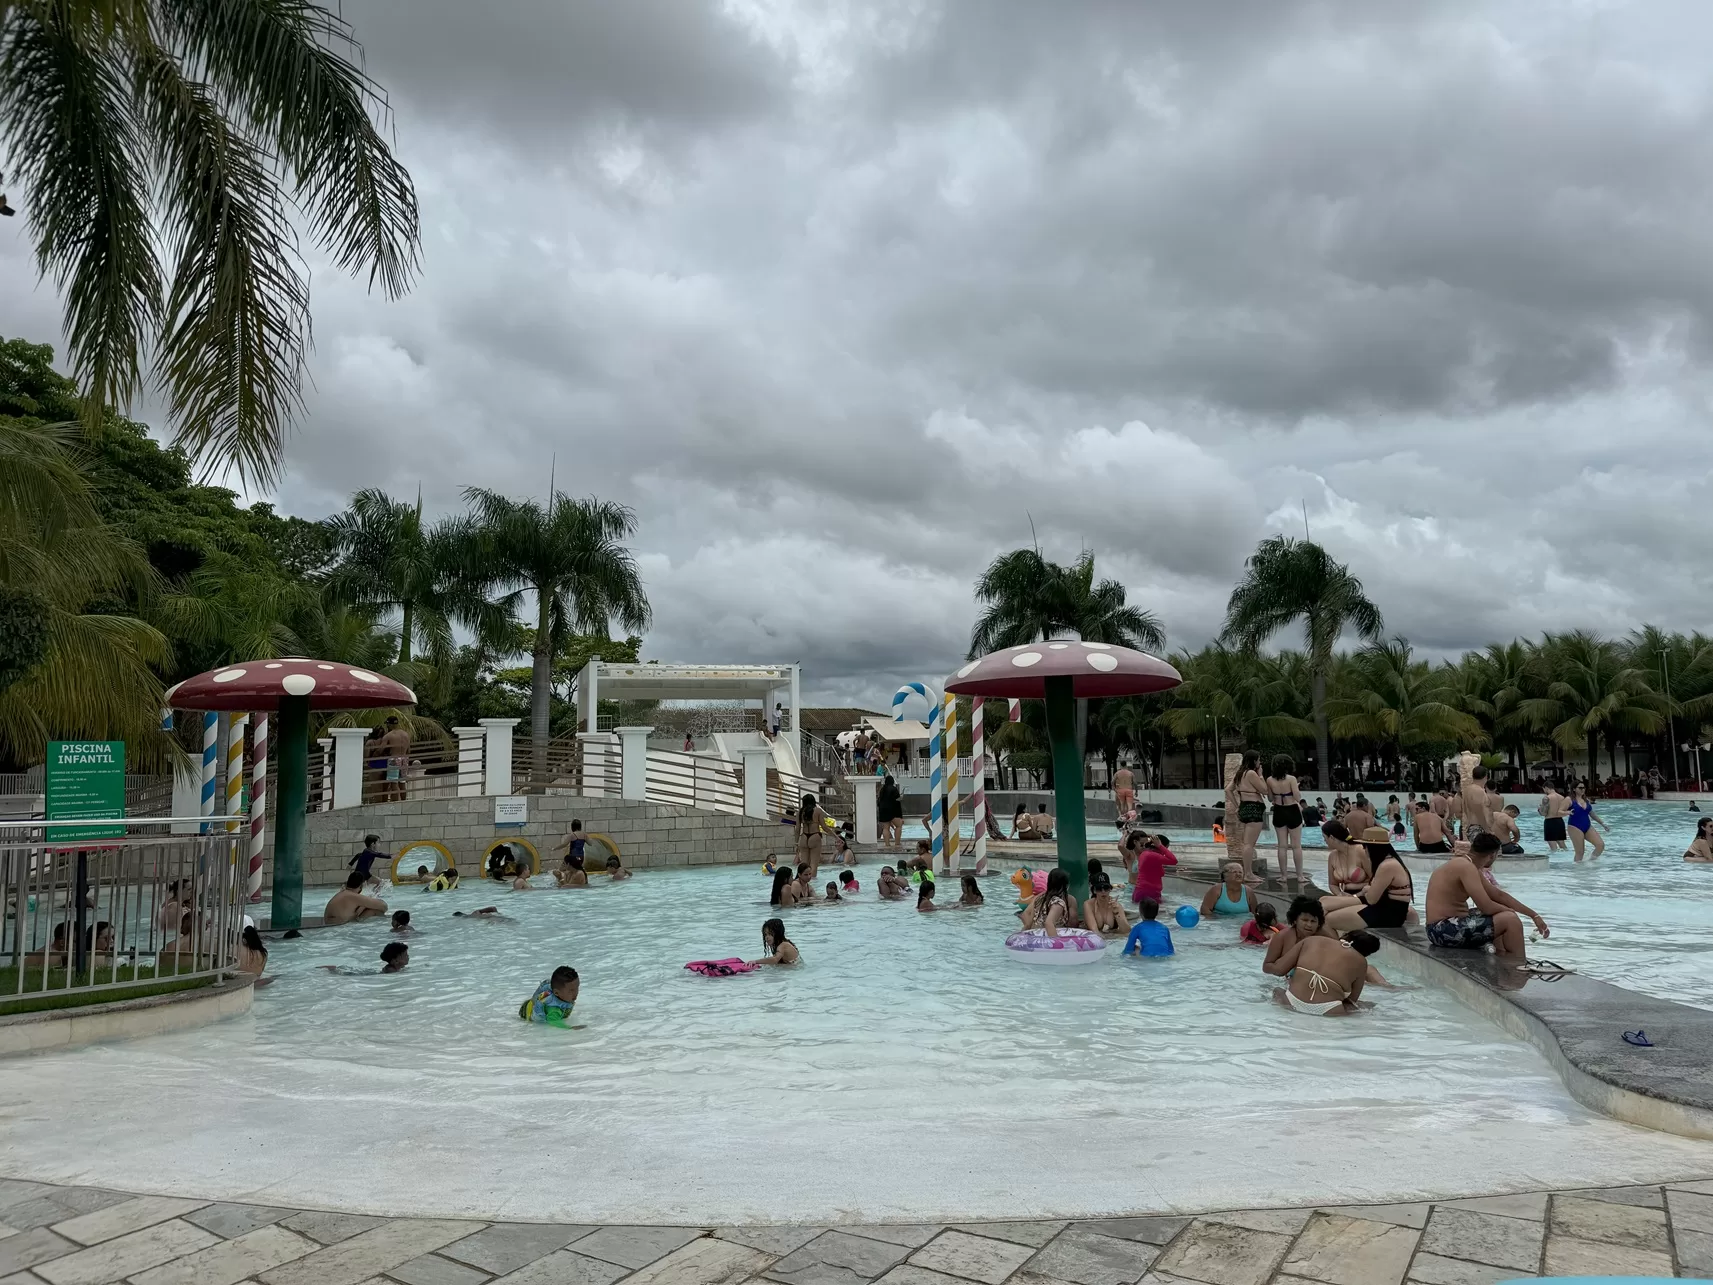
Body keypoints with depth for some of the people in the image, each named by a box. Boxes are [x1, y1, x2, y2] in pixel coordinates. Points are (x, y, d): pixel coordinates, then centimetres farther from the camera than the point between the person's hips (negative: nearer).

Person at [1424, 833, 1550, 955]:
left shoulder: (1465, 865, 13)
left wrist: (1534, 915, 21)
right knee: (1510, 920, -10)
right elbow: (1486, 907, -21)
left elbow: (1499, 895, 20)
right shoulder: (1466, 867, -17)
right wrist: (1509, 910, 0)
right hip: (1445, 930, -11)